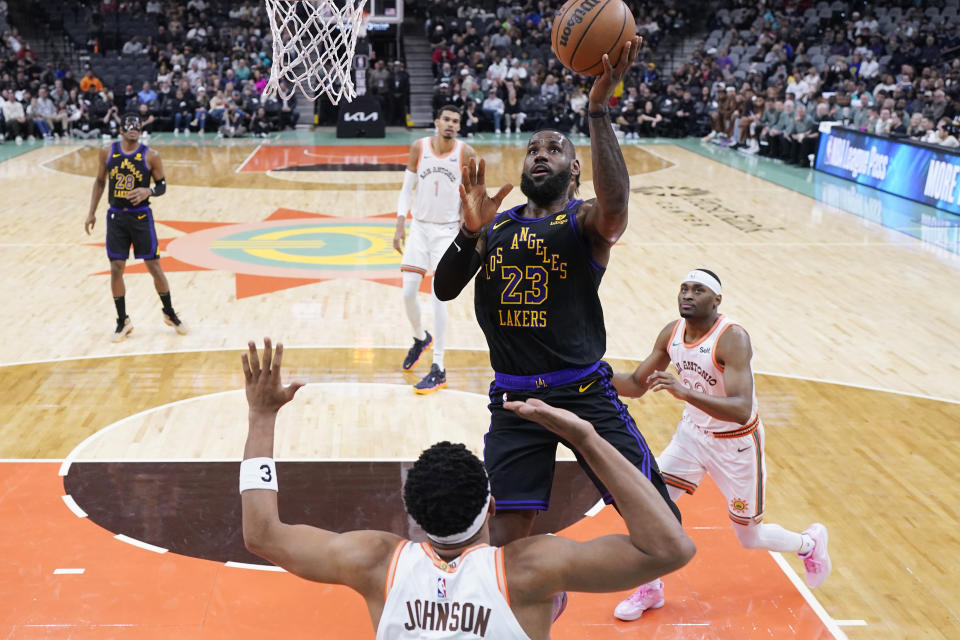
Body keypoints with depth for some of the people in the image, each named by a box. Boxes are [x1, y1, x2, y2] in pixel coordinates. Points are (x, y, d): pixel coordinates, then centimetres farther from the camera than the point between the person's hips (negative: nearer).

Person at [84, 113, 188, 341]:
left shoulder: (151, 156, -7)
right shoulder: (107, 152, 0)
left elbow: (162, 185, 0)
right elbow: (100, 182, 11)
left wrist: (148, 191, -23)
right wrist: (92, 213, 9)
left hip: (141, 216, -2)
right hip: (116, 216, 2)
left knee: (154, 266, 2)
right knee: (116, 269, 1)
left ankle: (170, 313, 21)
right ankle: (123, 321, 15)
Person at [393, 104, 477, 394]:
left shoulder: (466, 153, -9)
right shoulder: (419, 147, -4)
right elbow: (407, 189, 4)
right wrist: (400, 227, -1)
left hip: (448, 230, -3)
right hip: (419, 226, 3)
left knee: (438, 295, -11)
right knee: (408, 293, 0)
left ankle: (438, 370, -6)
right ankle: (421, 338, 33)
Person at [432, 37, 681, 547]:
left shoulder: (586, 222, -4)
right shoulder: (495, 226, 9)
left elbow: (615, 203, -29)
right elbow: (444, 290, 0)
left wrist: (599, 110, -37)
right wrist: (470, 231, -17)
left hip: (586, 394, -3)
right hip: (515, 401, 3)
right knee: (507, 532, 3)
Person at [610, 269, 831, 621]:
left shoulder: (732, 338, -29)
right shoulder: (671, 333, -8)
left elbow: (741, 411, -40)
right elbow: (637, 384, 1)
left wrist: (685, 391, -52)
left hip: (736, 443, -5)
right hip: (692, 432, 5)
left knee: (749, 536, 8)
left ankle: (810, 542, 40)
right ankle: (651, 588, 10)